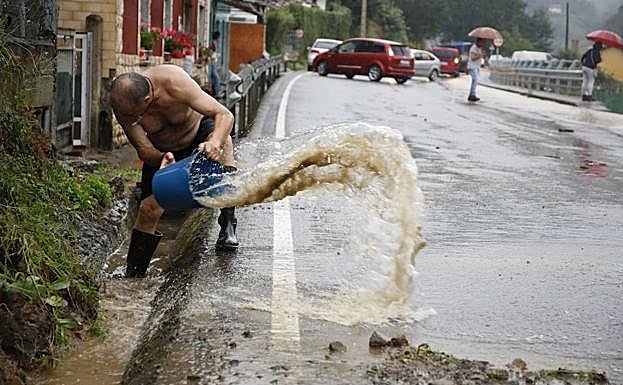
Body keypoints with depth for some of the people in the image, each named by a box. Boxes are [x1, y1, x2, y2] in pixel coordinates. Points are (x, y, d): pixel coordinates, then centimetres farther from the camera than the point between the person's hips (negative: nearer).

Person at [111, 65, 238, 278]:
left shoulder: (173, 83, -40)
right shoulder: (123, 105, -30)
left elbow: (224, 115, -40)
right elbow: (143, 150, -24)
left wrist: (215, 143, -60)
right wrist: (161, 158, -48)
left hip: (199, 129, -2)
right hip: (161, 151, 2)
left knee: (223, 139, -36)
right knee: (149, 209, -10)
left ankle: (228, 226, -27)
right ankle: (132, 274, 9)